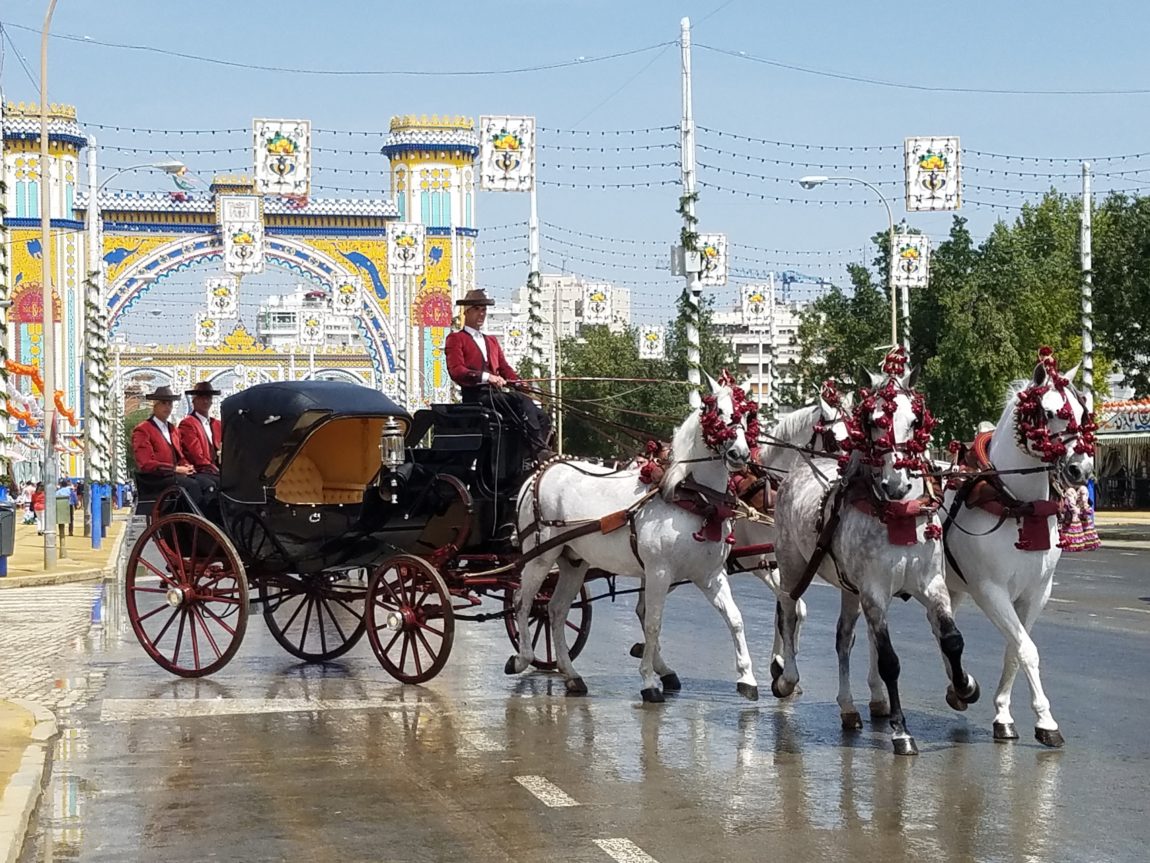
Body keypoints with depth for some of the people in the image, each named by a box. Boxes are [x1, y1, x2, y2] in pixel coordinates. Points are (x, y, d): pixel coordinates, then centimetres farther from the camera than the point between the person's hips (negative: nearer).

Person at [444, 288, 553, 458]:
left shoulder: (492, 341, 31)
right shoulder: (455, 339, 9)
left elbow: (504, 368, 21)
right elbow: (456, 371, -7)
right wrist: (485, 377, -23)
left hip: (496, 394, 7)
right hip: (476, 396, -7)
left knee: (542, 418, -17)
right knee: (522, 400, -32)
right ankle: (539, 450, -38)